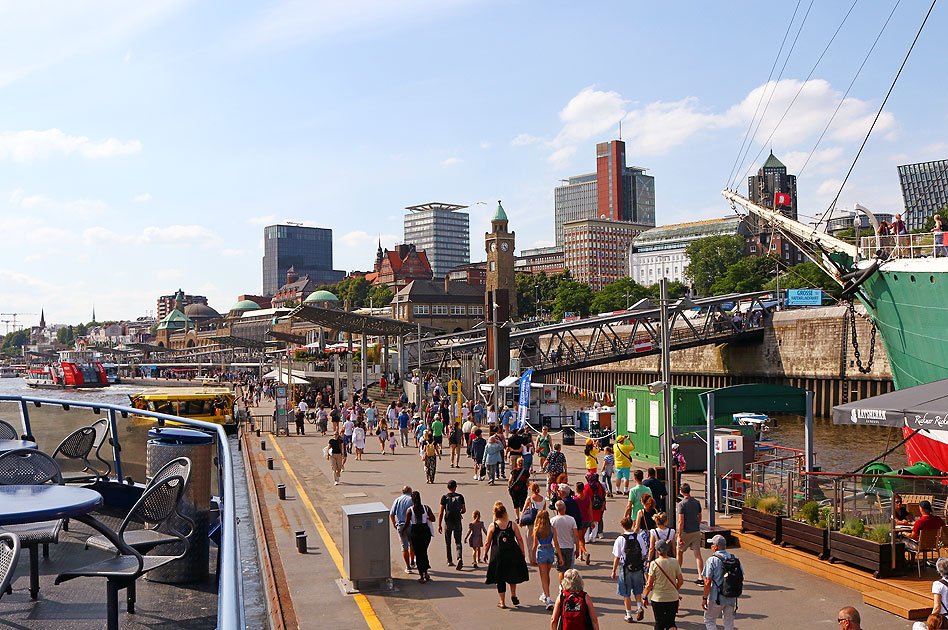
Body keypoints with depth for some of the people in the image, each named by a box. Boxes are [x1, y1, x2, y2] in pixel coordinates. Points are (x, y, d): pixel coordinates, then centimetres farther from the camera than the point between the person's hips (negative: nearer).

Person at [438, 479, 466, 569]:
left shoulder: (444, 497, -4)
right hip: (457, 522, 1)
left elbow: (441, 512, -6)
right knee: (458, 541, 5)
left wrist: (439, 525, 0)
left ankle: (449, 561, 17)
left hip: (447, 522, 0)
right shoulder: (460, 497, -1)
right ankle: (459, 558, -17)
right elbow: (464, 510, 1)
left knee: (447, 542, 13)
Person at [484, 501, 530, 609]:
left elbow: (488, 543, -2)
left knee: (500, 580, 9)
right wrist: (523, 553, 8)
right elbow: (520, 540, -1)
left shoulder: (492, 526, -5)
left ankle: (502, 602, 14)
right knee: (512, 575, 24)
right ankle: (513, 595, 19)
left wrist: (485, 554, 11)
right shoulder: (513, 524, -3)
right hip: (512, 554, 1)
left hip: (498, 555, -1)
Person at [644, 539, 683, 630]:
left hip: (658, 598, -2)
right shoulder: (675, 562, -4)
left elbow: (649, 584, -9)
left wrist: (645, 597, 4)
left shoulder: (654, 564, -12)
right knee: (671, 622, 14)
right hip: (673, 598, 2)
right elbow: (681, 581, 1)